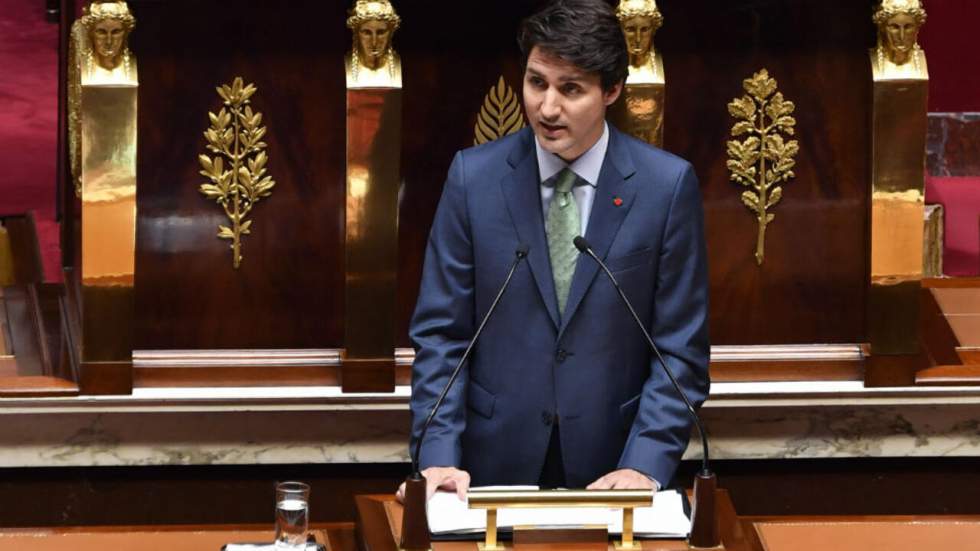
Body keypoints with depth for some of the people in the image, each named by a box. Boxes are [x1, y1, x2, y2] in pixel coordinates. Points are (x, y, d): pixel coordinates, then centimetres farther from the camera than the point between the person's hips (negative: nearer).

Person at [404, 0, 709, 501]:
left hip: (611, 473, -1)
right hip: (496, 464, 1)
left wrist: (647, 465, -12)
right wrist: (439, 456, -10)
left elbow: (681, 348, -1)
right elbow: (439, 333, 1)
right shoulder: (474, 176, 0)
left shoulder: (667, 185, -2)